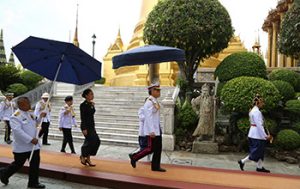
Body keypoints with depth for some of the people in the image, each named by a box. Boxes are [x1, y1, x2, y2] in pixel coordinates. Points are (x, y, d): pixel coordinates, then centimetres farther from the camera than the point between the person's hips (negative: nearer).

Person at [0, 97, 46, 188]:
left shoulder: (30, 113, 7)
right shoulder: (15, 116, -18)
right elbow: (17, 131, -26)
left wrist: (40, 117, 2)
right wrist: (30, 139, -28)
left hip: (33, 145, 7)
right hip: (22, 146, -7)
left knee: (35, 163, 8)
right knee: (18, 164, 10)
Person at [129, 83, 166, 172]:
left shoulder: (155, 101, 11)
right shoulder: (149, 102, -18)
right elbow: (148, 118, -22)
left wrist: (157, 129, 19)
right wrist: (151, 131, -25)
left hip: (157, 129, 9)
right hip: (152, 130, -9)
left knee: (158, 148, 11)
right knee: (151, 148, -2)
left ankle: (156, 166, 21)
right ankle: (134, 157, 16)